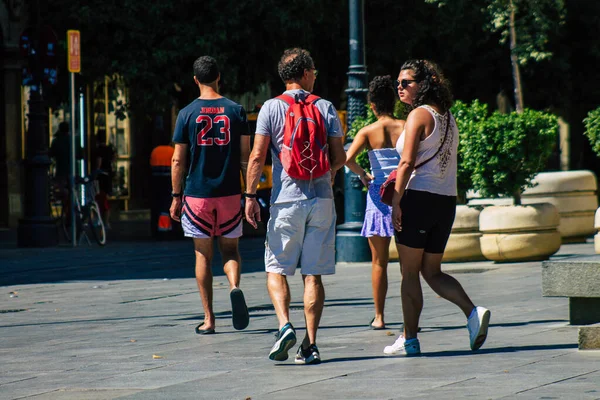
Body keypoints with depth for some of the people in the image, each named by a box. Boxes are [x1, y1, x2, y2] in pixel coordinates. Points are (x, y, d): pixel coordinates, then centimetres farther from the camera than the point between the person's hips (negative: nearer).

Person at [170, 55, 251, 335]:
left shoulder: (187, 114, -1)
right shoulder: (236, 111, 1)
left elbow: (178, 160, -1)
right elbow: (245, 157, 0)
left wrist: (176, 197, 6)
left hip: (197, 194, -1)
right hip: (230, 193, 1)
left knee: (203, 255, 7)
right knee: (230, 248, 13)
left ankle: (208, 319, 6)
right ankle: (235, 287, -18)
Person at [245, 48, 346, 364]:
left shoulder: (272, 108, -1)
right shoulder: (325, 108, 4)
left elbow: (257, 156, -7)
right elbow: (339, 159, 3)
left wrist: (250, 195, -2)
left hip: (286, 199, -2)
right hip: (321, 199, 2)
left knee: (276, 269, 7)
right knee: (313, 274, 4)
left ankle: (285, 326, -15)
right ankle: (310, 344, 1)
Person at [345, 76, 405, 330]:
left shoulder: (368, 131, -3)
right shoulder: (405, 127, 0)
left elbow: (348, 159, -16)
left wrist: (362, 175, 1)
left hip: (379, 195, -1)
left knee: (379, 261, 9)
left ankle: (379, 317, 11)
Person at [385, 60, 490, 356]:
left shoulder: (419, 115, -9)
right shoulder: (448, 117, 14)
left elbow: (407, 163, -16)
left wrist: (396, 202, -14)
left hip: (419, 198, -7)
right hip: (447, 201, 7)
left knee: (409, 273, 1)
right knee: (432, 272, 13)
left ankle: (409, 340, 2)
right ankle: (473, 312, -9)